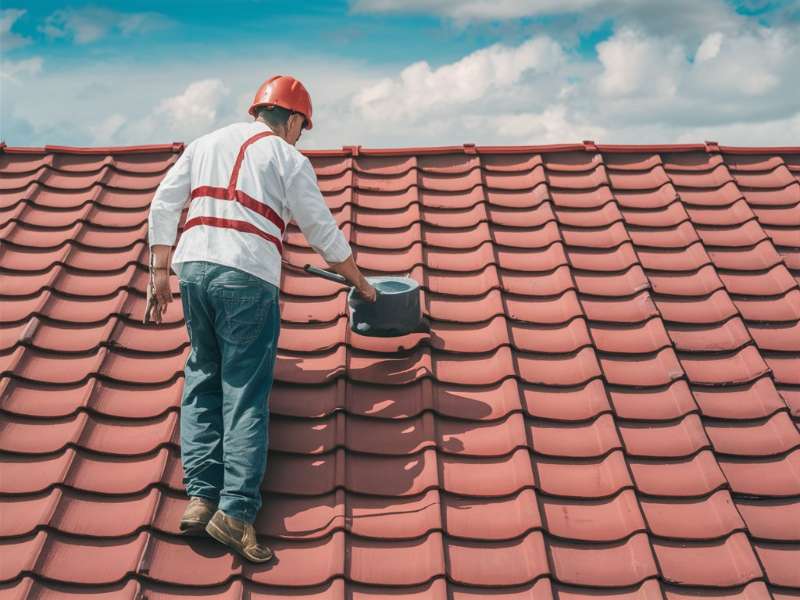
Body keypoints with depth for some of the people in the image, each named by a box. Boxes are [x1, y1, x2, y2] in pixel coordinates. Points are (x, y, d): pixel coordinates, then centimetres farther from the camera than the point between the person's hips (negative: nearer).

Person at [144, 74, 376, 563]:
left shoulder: (206, 143, 20)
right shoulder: (289, 159, 7)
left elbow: (163, 206, 13)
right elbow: (325, 234, 7)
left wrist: (159, 272, 15)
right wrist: (362, 284, 20)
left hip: (194, 267, 5)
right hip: (248, 278, -4)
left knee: (203, 382, 14)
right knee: (246, 395, -1)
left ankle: (201, 497, 7)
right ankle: (236, 511, -8)